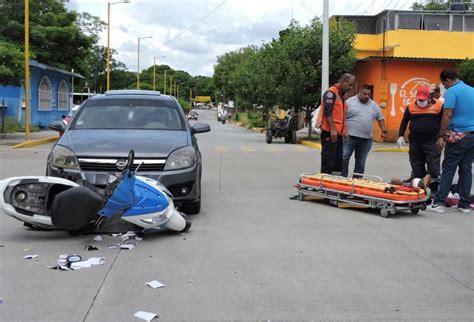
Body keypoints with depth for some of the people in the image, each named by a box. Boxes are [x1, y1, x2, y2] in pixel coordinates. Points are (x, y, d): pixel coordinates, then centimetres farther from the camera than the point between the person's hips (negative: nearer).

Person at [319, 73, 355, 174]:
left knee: (338, 161, 12)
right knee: (328, 161, -7)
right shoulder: (331, 93, -9)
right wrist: (333, 129, -24)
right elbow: (327, 112, -19)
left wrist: (344, 130, 20)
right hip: (329, 133, -10)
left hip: (338, 134, 10)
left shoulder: (341, 95, 21)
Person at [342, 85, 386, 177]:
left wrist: (383, 131, 9)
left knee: (361, 162, 9)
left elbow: (380, 119, 20)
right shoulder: (350, 102, -3)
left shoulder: (374, 105, 13)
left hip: (366, 139, 4)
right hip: (350, 137, -4)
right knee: (344, 158, -7)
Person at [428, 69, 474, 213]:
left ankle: (438, 203, -4)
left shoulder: (452, 91, -8)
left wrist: (441, 136, -13)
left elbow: (448, 115, -16)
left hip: (458, 136, -6)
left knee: (448, 170, -3)